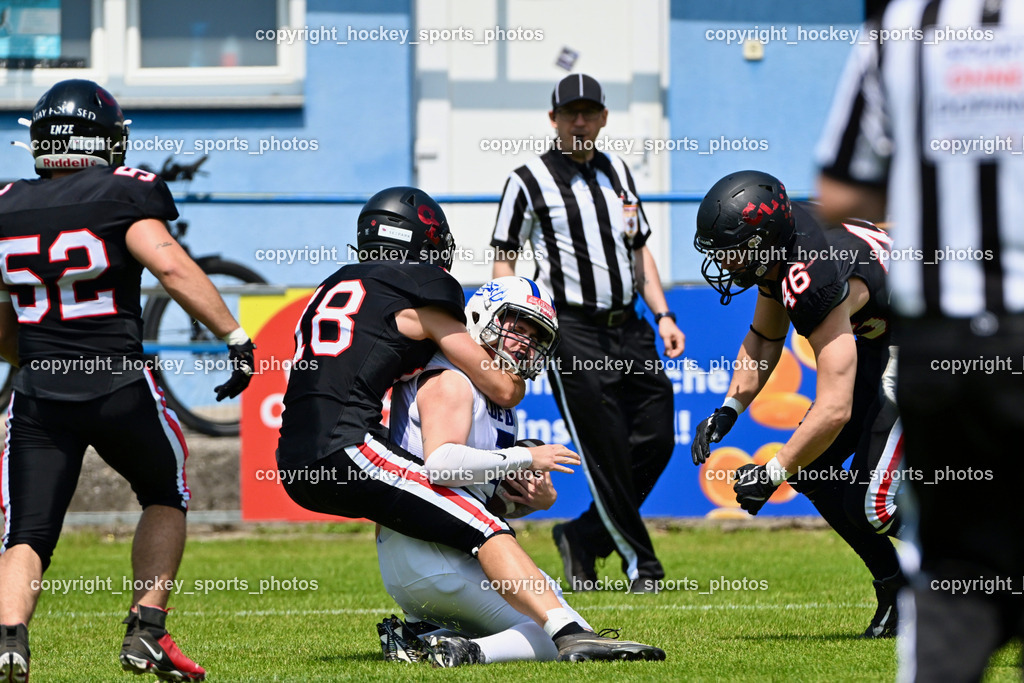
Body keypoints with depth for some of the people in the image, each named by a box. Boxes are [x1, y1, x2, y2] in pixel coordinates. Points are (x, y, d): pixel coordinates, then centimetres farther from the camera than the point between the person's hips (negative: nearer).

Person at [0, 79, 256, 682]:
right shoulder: (122, 195, -4)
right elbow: (171, 265, -17)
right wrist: (237, 337, -13)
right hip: (118, 385, -2)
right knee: (166, 498, 23)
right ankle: (147, 632, 14)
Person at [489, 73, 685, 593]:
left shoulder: (617, 172, 16)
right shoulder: (528, 181, -1)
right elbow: (503, 260, 0)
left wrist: (663, 315, 12)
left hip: (628, 328, 6)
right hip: (574, 334, -6)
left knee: (657, 441, 0)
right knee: (607, 453, -5)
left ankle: (583, 539, 15)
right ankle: (639, 563, 7)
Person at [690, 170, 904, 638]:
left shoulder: (818, 282, -35)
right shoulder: (778, 239, -7)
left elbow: (834, 411, -36)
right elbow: (765, 337, 12)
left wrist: (771, 474, -25)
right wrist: (729, 409, -1)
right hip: (879, 343, 10)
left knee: (867, 501, -16)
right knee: (810, 468, 5)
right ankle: (895, 589, 15)